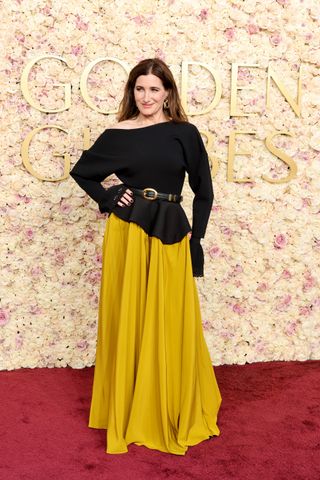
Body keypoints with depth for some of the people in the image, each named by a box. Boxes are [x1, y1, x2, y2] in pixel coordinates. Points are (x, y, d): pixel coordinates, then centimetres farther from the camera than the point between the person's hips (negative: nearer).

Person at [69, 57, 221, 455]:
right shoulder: (117, 134, 4)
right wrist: (108, 198, 0)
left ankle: (174, 412, 27)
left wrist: (195, 240, 0)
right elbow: (81, 171, 15)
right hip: (126, 234, 0)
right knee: (127, 322, 6)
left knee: (170, 324, 6)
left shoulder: (185, 133, 2)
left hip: (171, 234, 0)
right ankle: (128, 410, 24)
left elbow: (203, 191, 5)